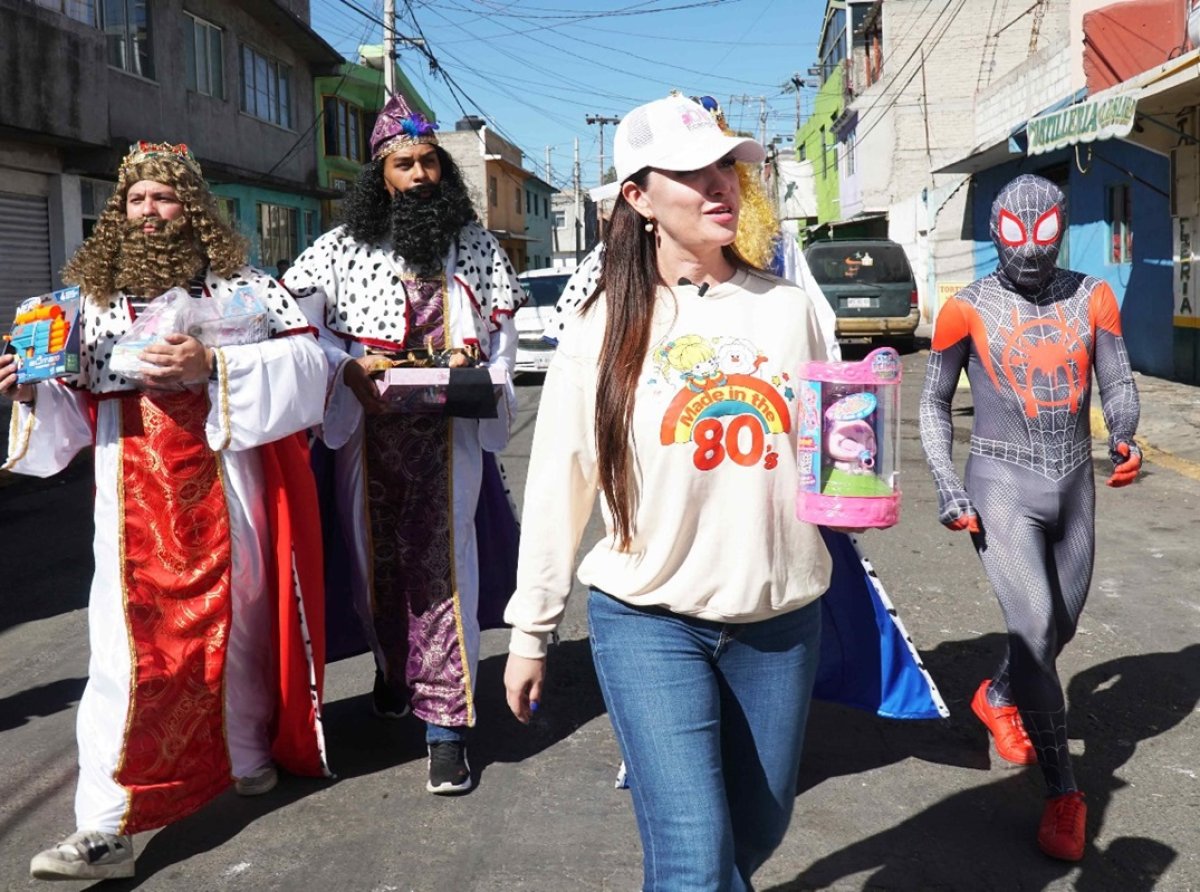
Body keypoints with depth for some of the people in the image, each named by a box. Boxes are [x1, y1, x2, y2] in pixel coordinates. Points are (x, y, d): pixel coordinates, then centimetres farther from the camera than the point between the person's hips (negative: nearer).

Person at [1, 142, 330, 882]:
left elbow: (306, 359, -11)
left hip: (221, 490, -1)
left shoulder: (242, 286, 3)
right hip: (132, 502, 2)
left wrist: (212, 363, -20)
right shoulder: (95, 299, 12)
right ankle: (107, 826, -1)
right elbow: (74, 410, 15)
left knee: (237, 620, 12)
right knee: (127, 645, -4)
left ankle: (249, 752, 37)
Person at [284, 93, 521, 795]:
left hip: (450, 430, -1)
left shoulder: (477, 246, 8)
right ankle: (394, 669, 39)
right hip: (368, 429, 1)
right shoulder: (344, 246, 6)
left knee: (444, 563, -6)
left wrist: (487, 377, -7)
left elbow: (503, 325, 12)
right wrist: (349, 368, -12)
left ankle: (446, 722, -2)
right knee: (376, 557, 12)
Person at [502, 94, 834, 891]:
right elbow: (557, 490, 0)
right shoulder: (604, 328, -4)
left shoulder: (789, 308, 2)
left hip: (779, 619, 3)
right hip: (648, 623, -3)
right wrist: (531, 631, 3)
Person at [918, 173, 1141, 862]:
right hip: (1003, 486, -4)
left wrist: (1124, 433, -20)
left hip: (1075, 484, 4)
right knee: (1035, 627, -15)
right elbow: (934, 401, 4)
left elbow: (1119, 384, 3)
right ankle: (1064, 791, -3)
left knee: (1061, 627, 15)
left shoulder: (1092, 298, 4)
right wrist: (947, 486, -5)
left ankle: (999, 698, 46)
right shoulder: (969, 308, -4)